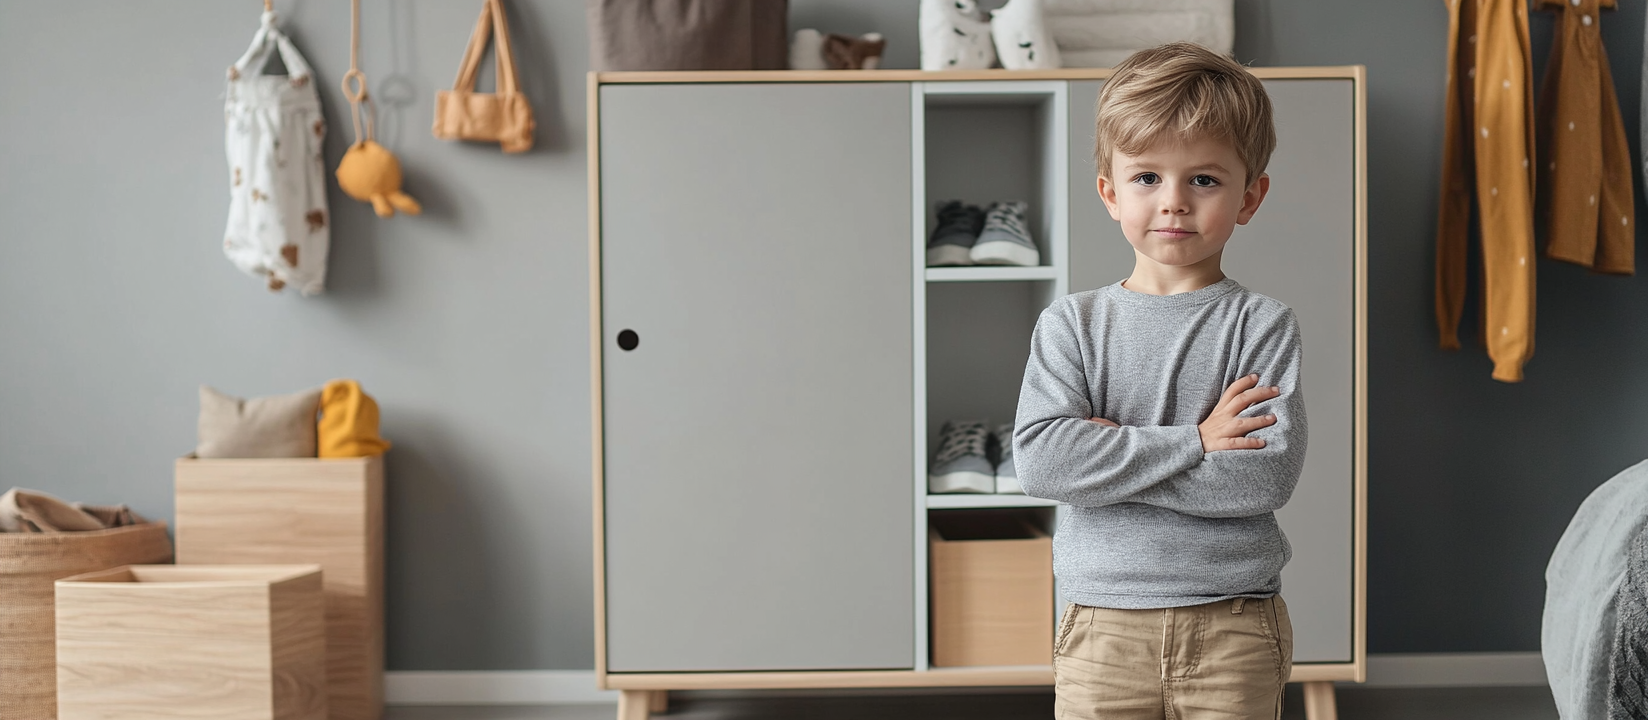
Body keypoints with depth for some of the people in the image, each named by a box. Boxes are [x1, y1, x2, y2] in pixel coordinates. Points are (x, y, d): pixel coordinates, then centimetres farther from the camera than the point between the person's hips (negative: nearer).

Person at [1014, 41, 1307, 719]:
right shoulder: (1071, 324, 2)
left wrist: (1109, 459, -14)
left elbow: (1267, 474, -13)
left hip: (1234, 634, -1)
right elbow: (1040, 457, -11)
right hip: (1104, 630, 1)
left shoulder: (1263, 324, -1)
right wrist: (1191, 443, -15)